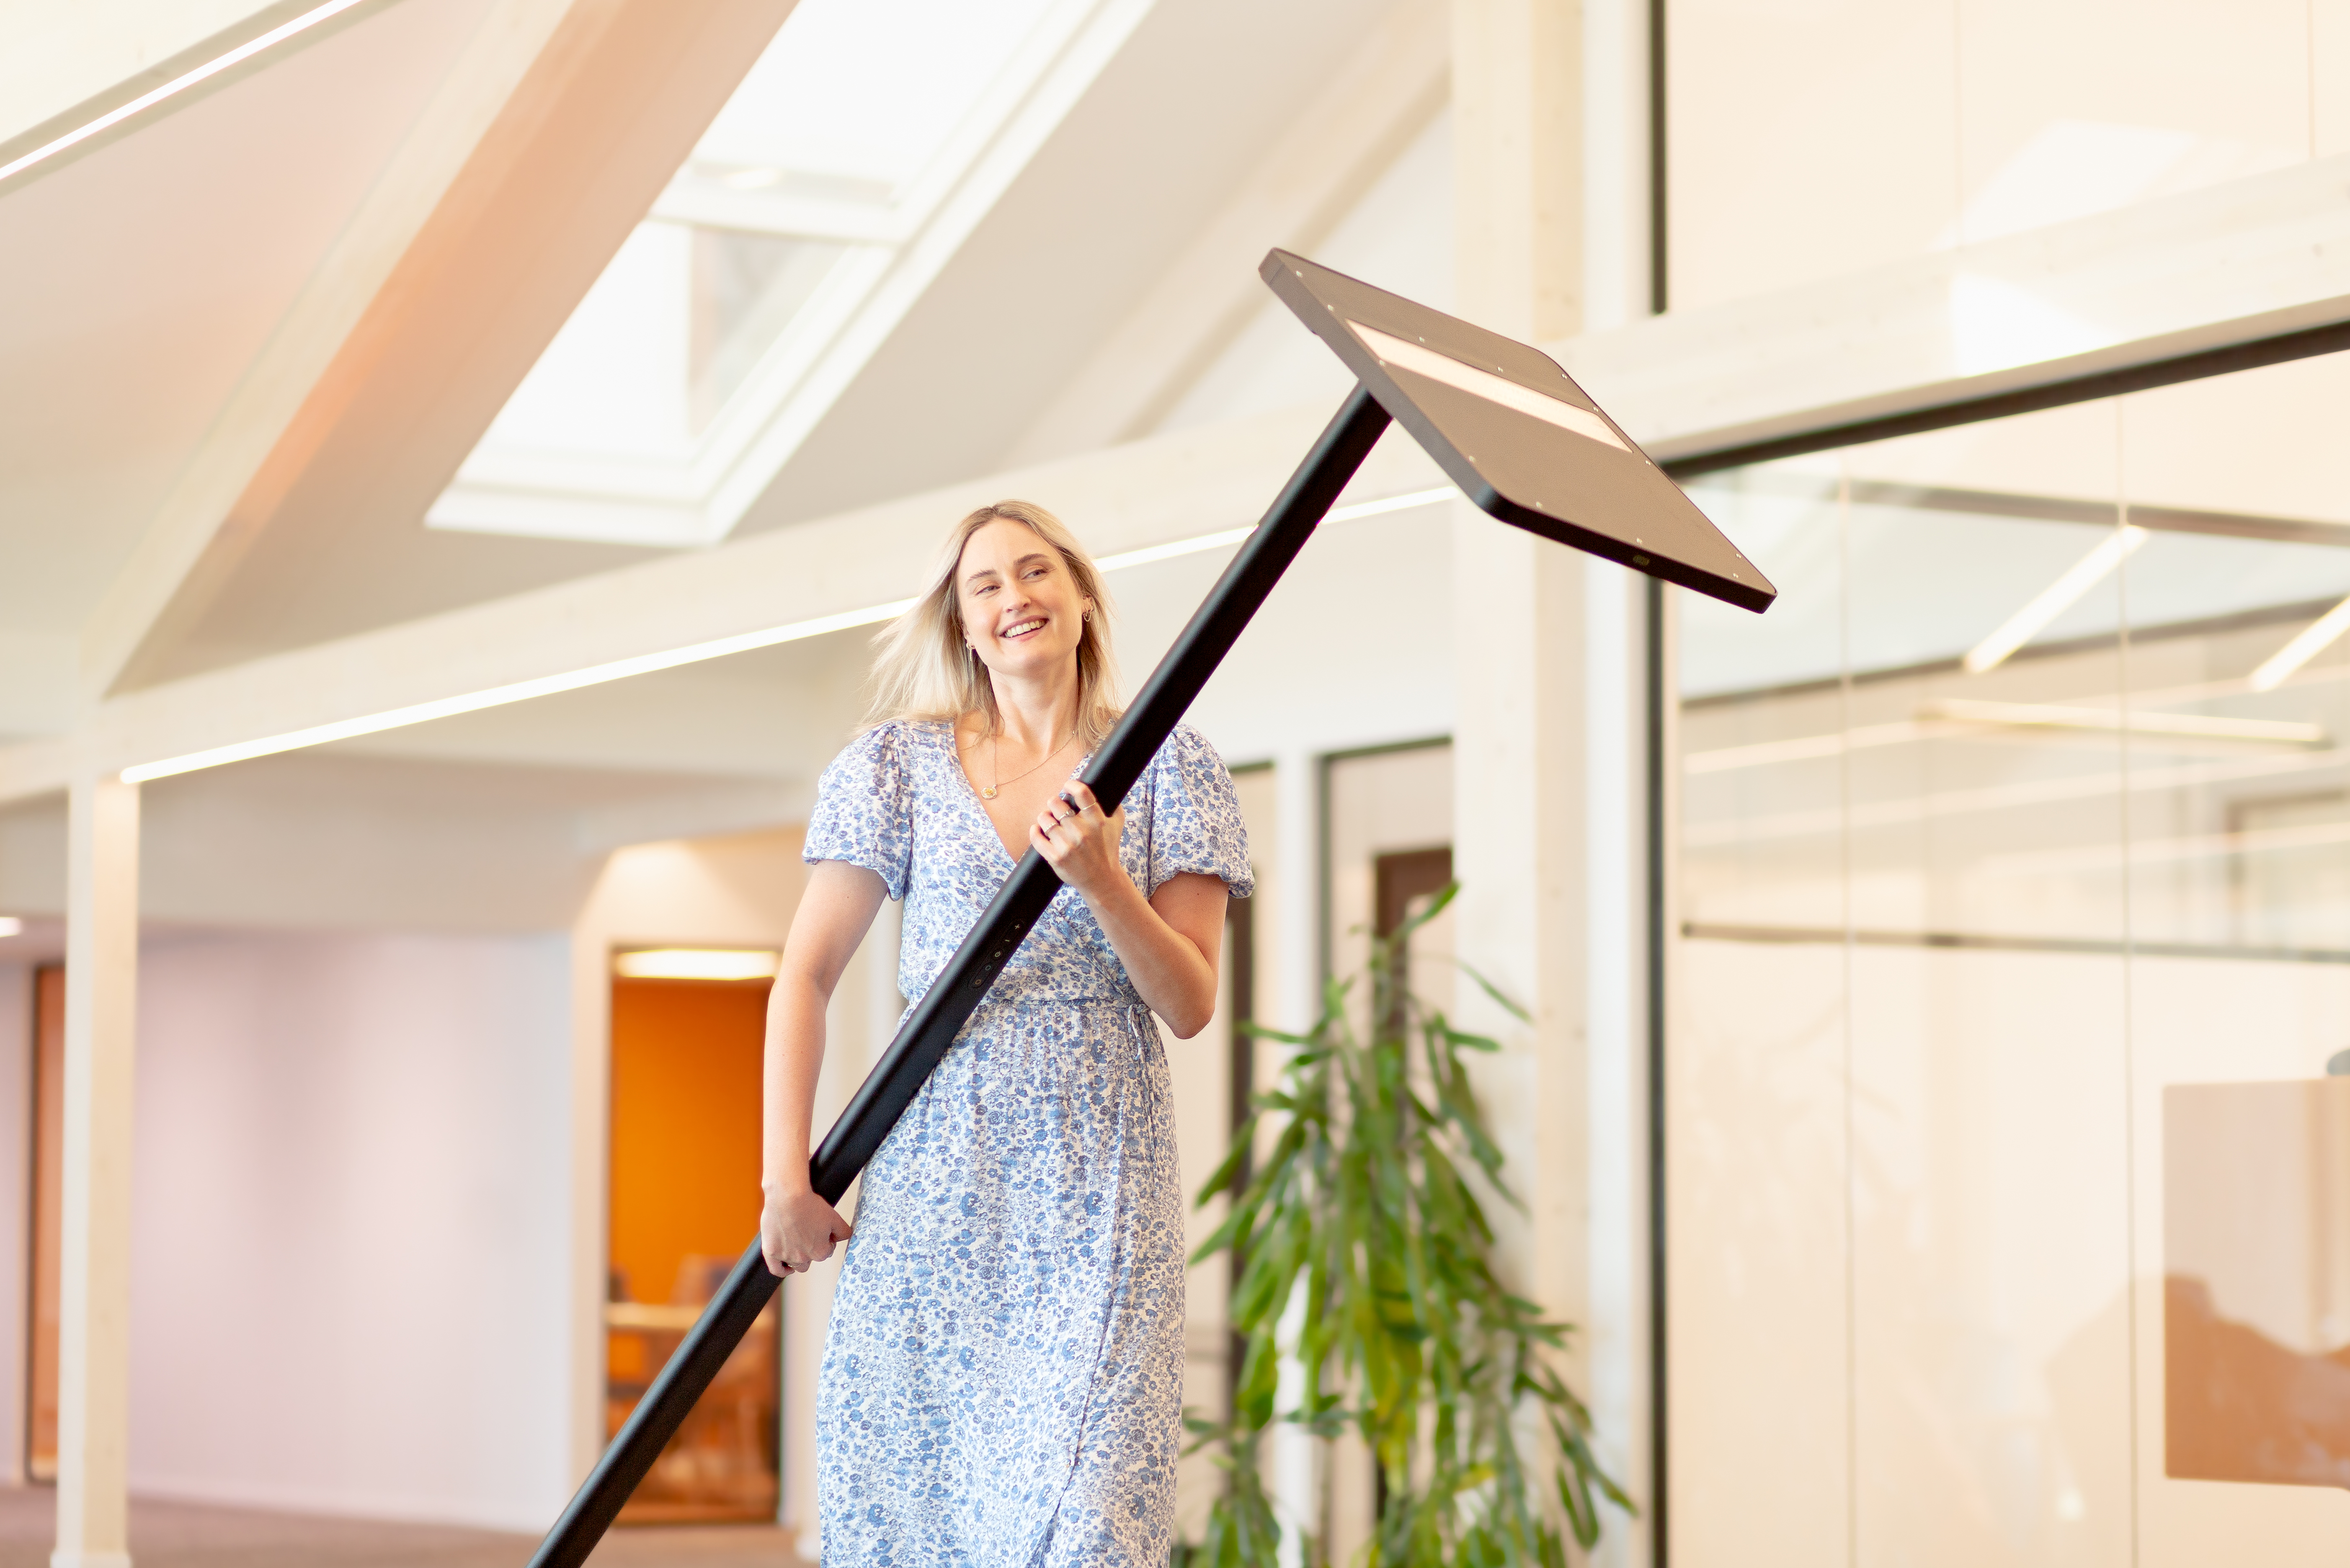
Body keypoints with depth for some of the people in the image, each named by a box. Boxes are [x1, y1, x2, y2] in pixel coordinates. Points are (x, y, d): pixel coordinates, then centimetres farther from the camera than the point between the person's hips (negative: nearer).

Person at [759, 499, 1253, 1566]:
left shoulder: (1168, 770, 8)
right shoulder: (899, 763, 8)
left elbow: (1191, 1006, 3)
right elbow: (806, 976, 5)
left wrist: (1102, 881, -14)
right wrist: (787, 1178, -3)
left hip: (1100, 1189, -1)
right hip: (935, 1181, 1)